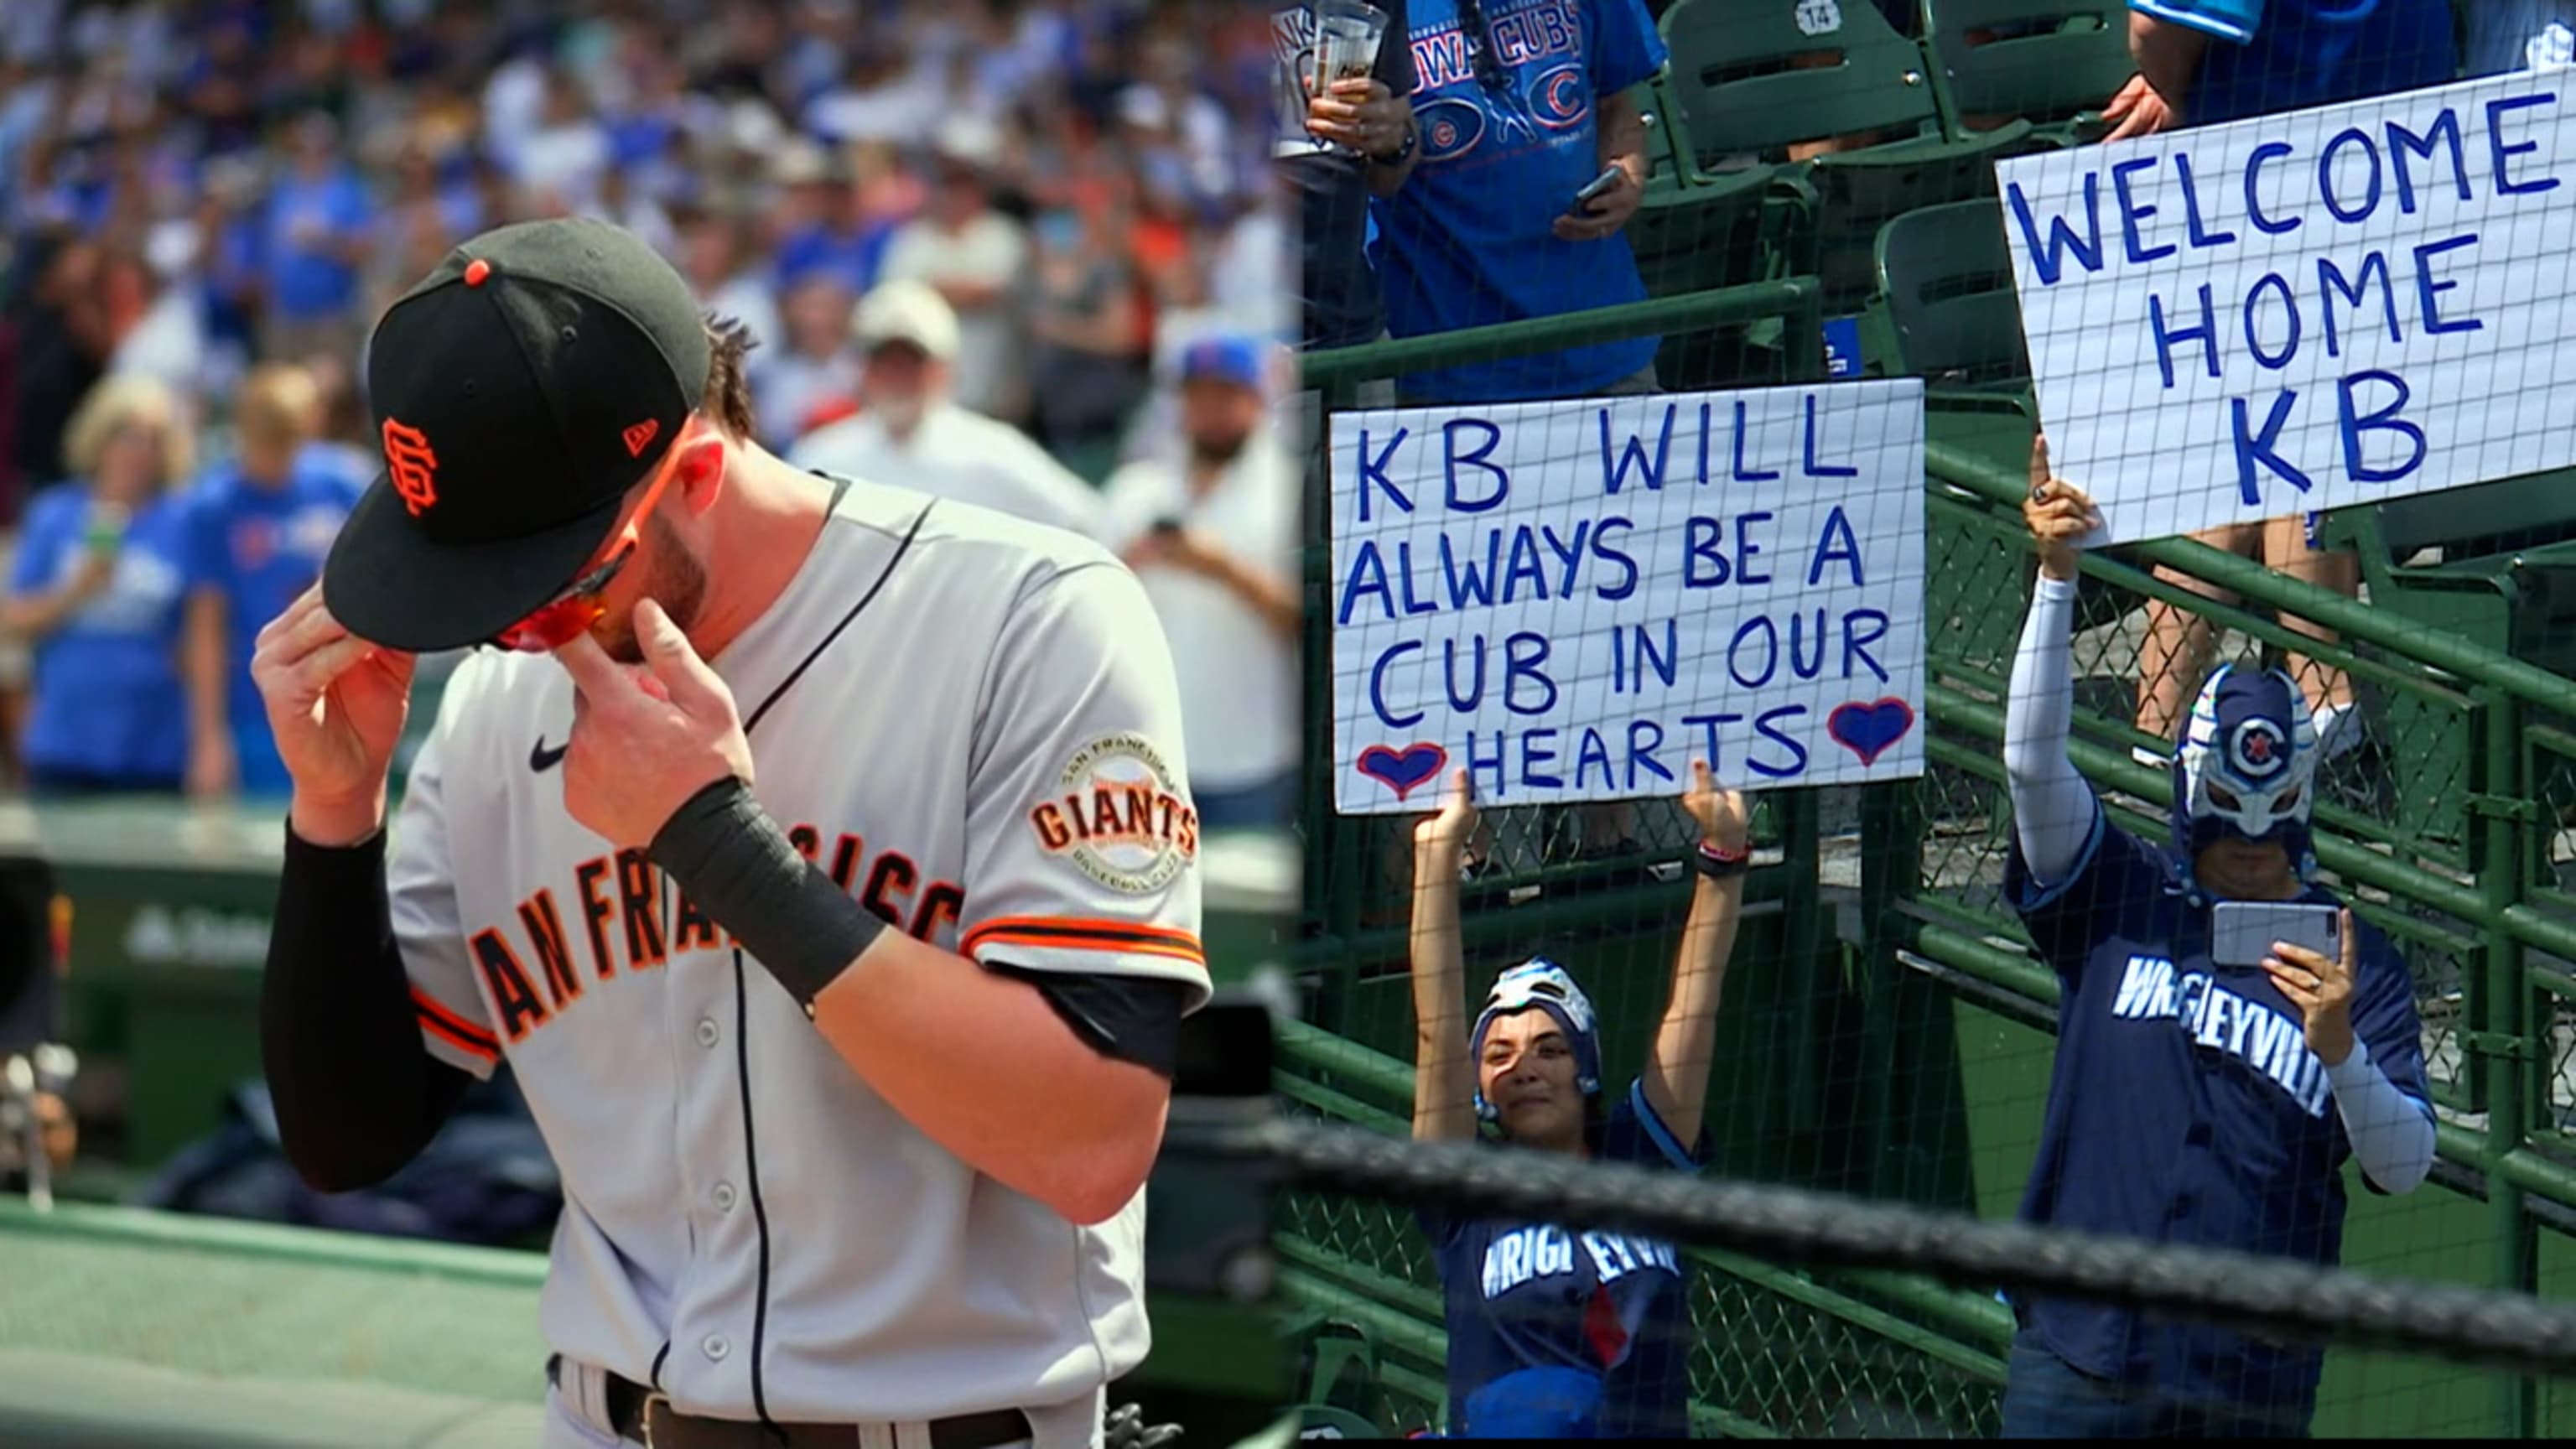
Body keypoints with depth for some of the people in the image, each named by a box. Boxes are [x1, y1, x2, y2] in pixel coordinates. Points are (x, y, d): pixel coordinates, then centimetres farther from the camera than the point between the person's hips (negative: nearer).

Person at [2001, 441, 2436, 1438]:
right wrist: (2057, 577, -17)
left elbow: (2403, 1169, -2)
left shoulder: (2356, 963, 4)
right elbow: (2032, 757, -8)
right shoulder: (2118, 898, 5)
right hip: (2082, 1354, 0)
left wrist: (2341, 1049, -20)